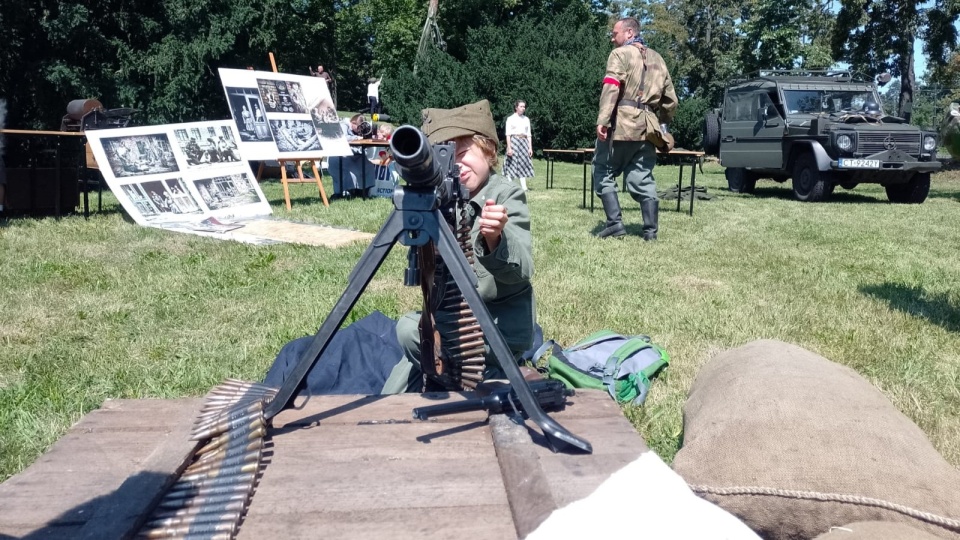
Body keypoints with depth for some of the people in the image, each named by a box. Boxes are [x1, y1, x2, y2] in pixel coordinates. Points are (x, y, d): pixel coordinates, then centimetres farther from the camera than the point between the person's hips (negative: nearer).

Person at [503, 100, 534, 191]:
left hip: (524, 142, 5)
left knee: (523, 163, 3)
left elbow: (529, 134, 13)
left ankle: (524, 186, 3)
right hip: (513, 142, -4)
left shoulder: (526, 119, 13)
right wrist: (509, 147, -13)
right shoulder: (511, 118, -1)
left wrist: (530, 148, 7)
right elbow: (508, 134, -6)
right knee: (511, 163, -4)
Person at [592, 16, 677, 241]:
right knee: (643, 179, 9)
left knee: (603, 173, 5)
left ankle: (614, 223, -2)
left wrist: (602, 120, -23)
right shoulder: (657, 59, 22)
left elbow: (611, 87, -16)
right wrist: (662, 124, 28)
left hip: (621, 125, -6)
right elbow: (671, 99, 21)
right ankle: (650, 230, 7)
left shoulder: (620, 54, 1)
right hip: (646, 128, 6)